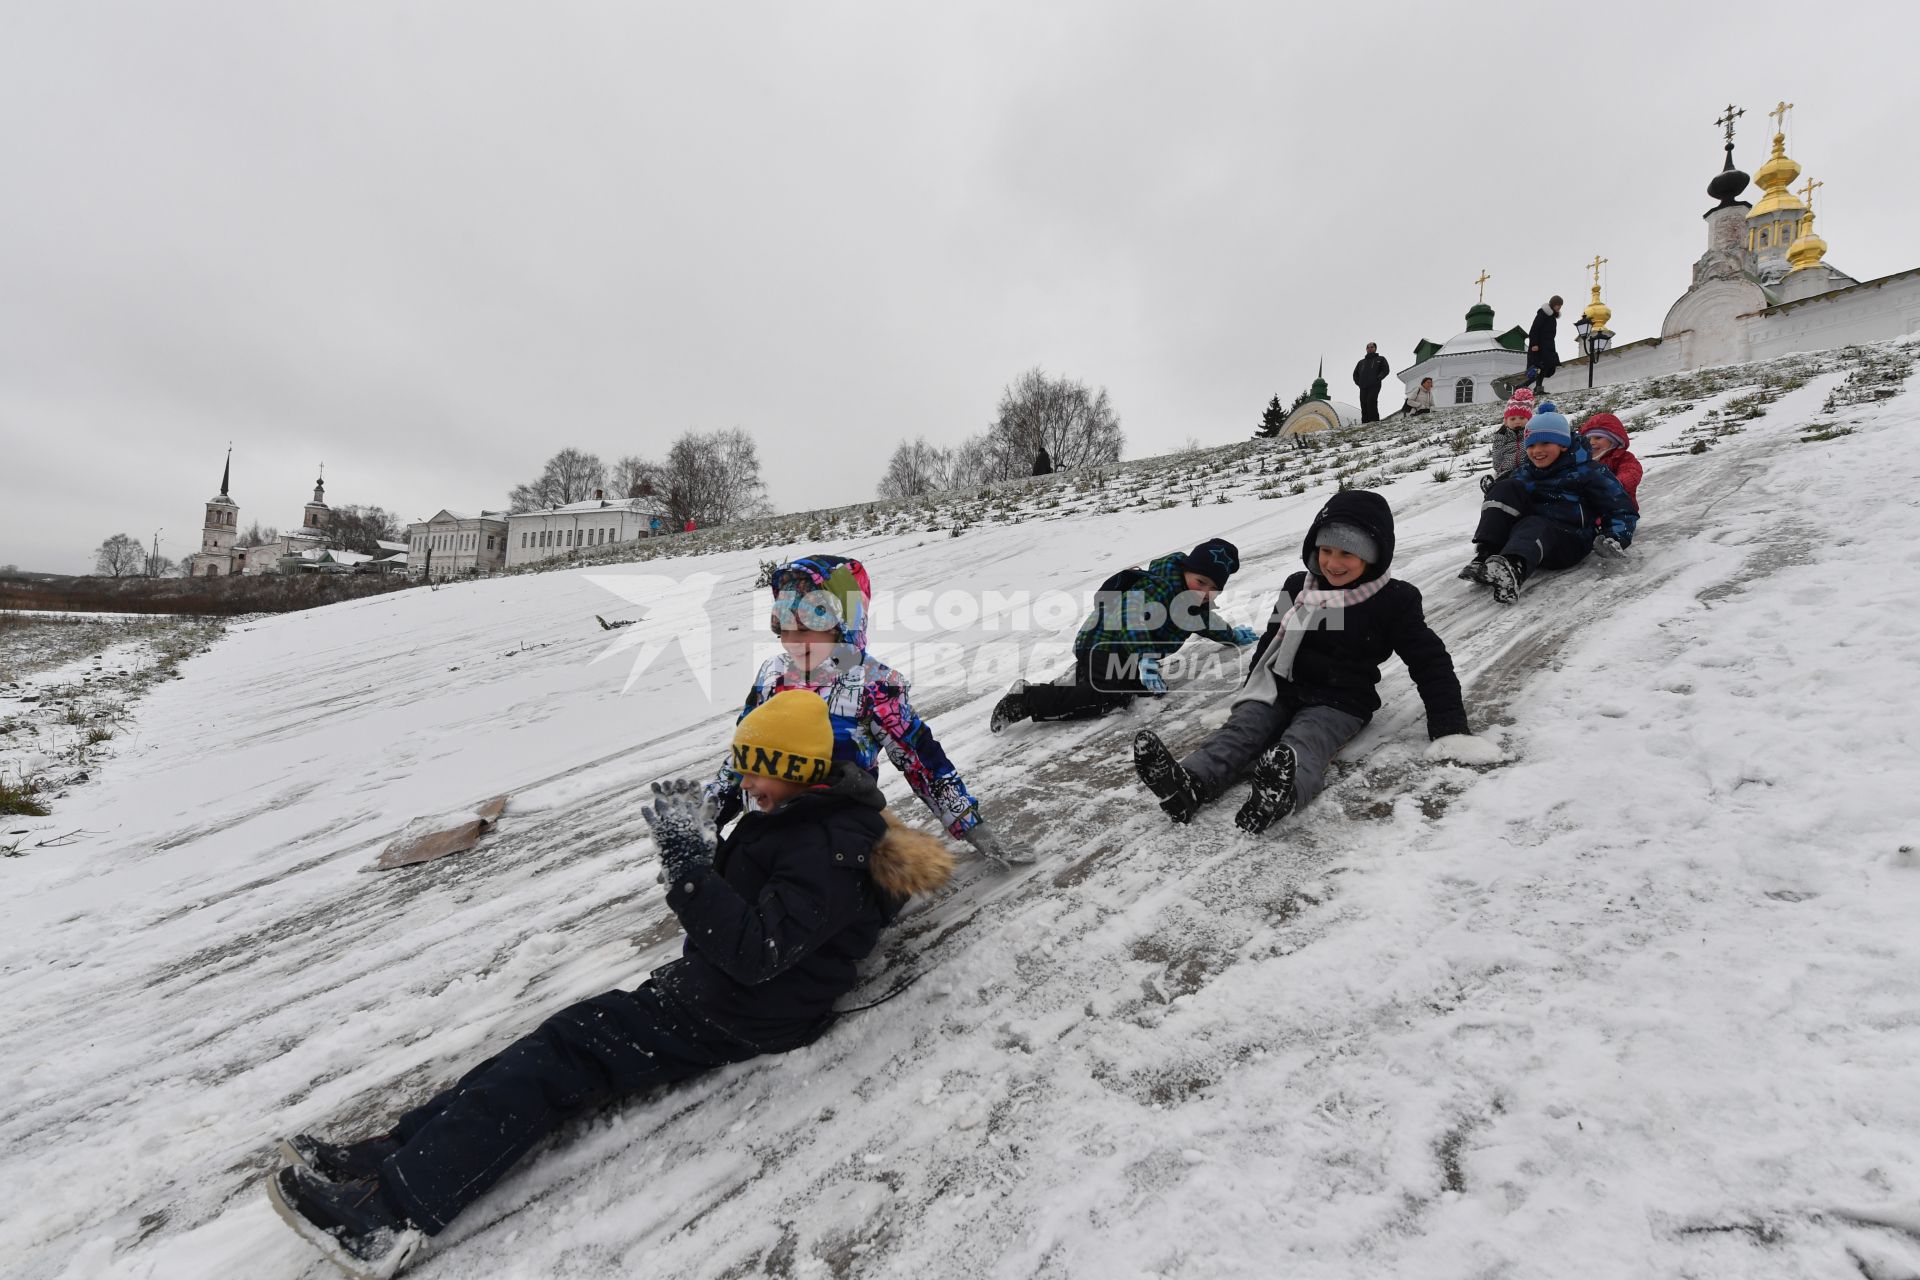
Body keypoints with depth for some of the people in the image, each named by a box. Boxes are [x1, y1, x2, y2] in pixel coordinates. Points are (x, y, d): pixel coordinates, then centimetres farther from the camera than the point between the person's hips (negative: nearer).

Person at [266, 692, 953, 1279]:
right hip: (704, 980, 9)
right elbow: (736, 898, 14)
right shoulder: (792, 815, 6)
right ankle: (388, 1154, -1)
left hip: (742, 1014, -9)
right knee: (570, 1034, -3)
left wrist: (687, 862, -33)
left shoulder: (830, 853, -25)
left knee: (568, 1053, -14)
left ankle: (392, 1212, -11)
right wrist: (693, 844, -5)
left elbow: (755, 952, -32)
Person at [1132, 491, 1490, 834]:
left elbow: (1430, 662, -2)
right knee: (1242, 728, -26)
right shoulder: (1298, 587, 8)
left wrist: (1451, 729, -9)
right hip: (1281, 689, 4)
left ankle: (1281, 791, -69)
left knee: (1303, 742, -36)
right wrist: (1250, 690, 25)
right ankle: (1188, 783, -52)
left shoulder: (1395, 600, -4)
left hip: (1340, 703, -3)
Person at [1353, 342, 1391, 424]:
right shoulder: (1361, 362, 27)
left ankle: (1375, 421, -24)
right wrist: (1358, 382, 12)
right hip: (1363, 387, 4)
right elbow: (1355, 373, 30)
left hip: (1374, 386, -4)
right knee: (1363, 406, -4)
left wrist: (1377, 379, -8)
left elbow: (1386, 370, 5)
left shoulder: (1380, 359, 15)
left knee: (1371, 402, -22)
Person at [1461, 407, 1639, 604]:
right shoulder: (1523, 472, 19)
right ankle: (1485, 554, -33)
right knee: (1506, 488, -13)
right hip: (1524, 534, 4)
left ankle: (1513, 568, -74)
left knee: (1534, 526, -37)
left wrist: (1616, 539, -14)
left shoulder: (1587, 471, 6)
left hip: (1568, 541, -4)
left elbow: (1622, 509, 4)